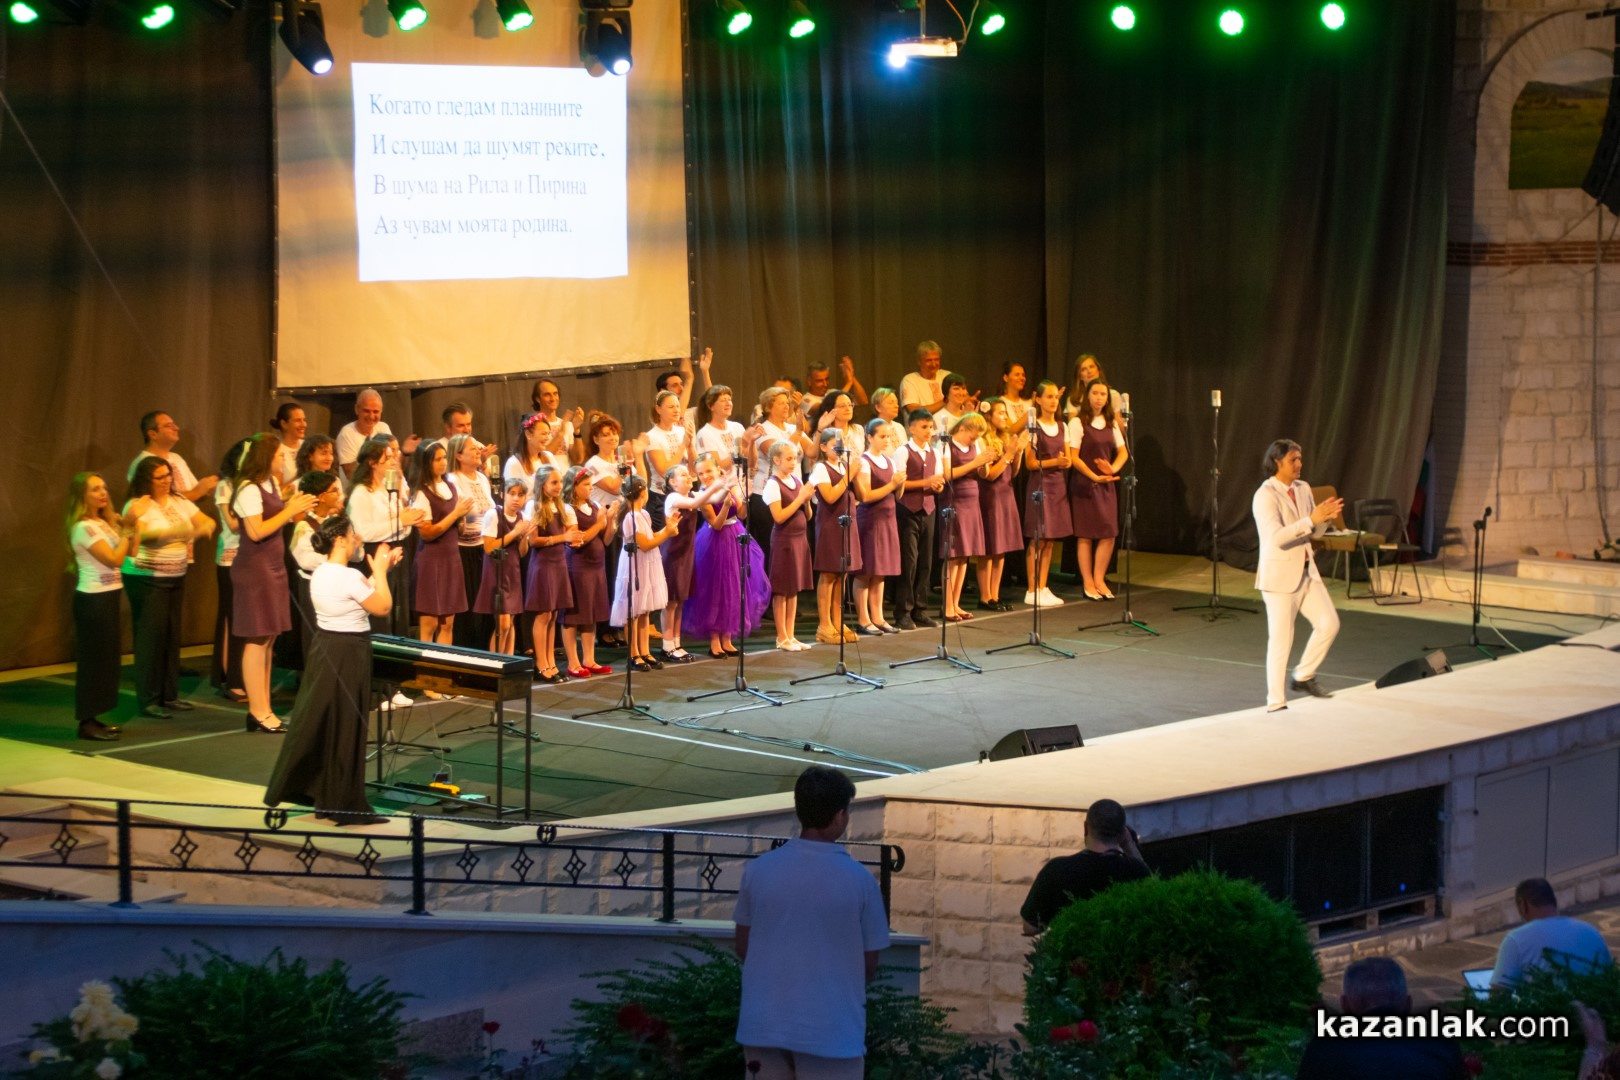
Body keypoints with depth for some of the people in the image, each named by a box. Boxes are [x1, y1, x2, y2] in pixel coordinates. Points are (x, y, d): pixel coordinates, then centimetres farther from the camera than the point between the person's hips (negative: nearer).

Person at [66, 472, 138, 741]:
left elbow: (131, 550, 8)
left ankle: (93, 718, 18)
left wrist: (135, 523, 1)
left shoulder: (104, 523, 12)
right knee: (93, 660, -6)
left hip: (107, 597, 9)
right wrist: (125, 532, -11)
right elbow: (114, 559, -21)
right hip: (93, 599, -9)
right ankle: (87, 723, -3)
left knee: (105, 658, 12)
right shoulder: (84, 528, -16)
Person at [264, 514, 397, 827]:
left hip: (323, 649, 9)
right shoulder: (349, 577, -20)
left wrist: (380, 570, 15)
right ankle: (344, 804, 6)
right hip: (348, 654, -9)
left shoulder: (320, 574, 7)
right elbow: (382, 607, -13)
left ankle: (293, 789, 26)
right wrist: (380, 571, -3)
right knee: (346, 729, 0)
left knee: (314, 722, 17)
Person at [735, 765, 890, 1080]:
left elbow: (743, 948, 8)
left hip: (764, 1025, 3)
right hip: (831, 1030, -3)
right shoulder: (859, 879, -9)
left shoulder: (757, 870, -2)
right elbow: (870, 965, 0)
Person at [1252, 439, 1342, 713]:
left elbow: (1315, 532, 13)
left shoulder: (1303, 489, 8)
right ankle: (1276, 705, 6)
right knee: (1281, 640, -3)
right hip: (1279, 575, -7)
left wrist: (1325, 518, -8)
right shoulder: (1265, 495, -15)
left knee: (1329, 624, 2)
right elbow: (1277, 536, -27)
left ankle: (1304, 676, 21)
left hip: (1306, 571, 7)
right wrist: (1311, 520, -30)